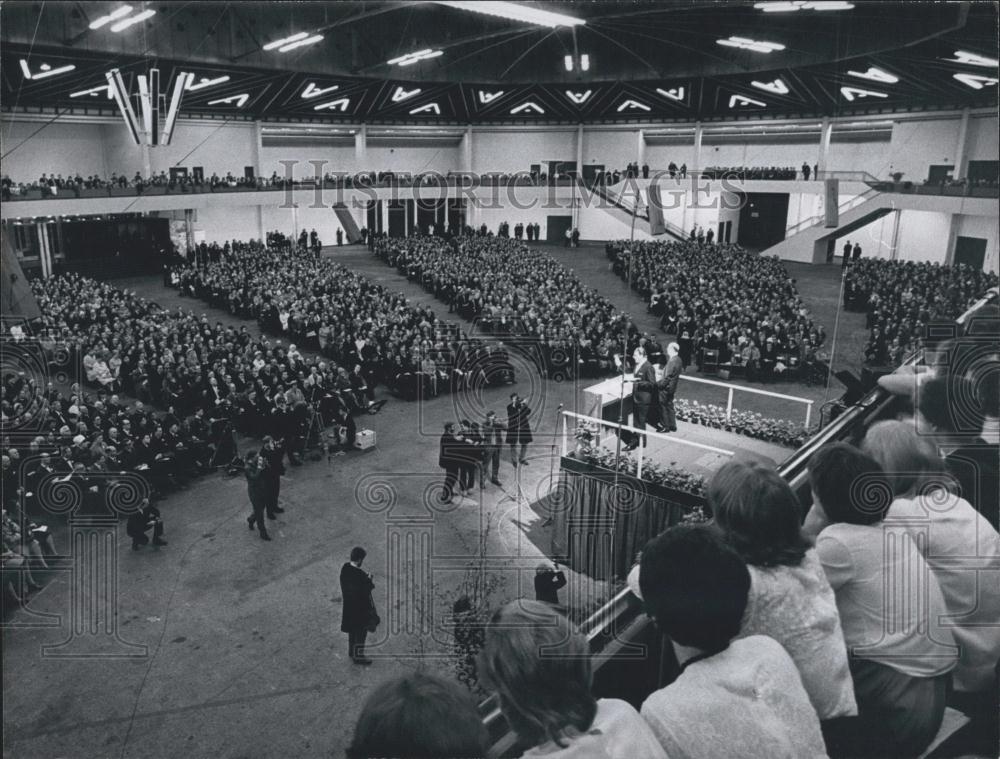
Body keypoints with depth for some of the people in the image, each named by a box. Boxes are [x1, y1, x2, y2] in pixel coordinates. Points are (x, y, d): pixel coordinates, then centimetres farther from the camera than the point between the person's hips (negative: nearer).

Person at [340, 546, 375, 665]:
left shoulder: (345, 568, -8)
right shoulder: (360, 575, -32)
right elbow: (366, 591, -26)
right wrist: (371, 582, -10)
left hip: (349, 605, 8)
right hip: (360, 608, -8)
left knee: (353, 629, 26)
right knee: (361, 631, 11)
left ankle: (352, 651, 44)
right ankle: (358, 656, 25)